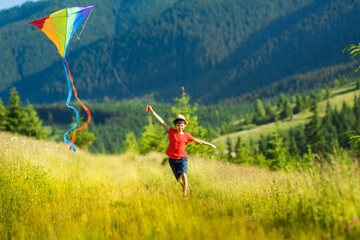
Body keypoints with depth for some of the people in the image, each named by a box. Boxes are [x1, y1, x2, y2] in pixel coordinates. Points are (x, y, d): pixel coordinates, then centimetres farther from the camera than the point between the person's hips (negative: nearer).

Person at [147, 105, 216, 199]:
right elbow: (161, 121, -3)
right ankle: (186, 186, 44)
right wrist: (152, 111, -4)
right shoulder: (172, 132, -1)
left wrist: (210, 144, 15)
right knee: (179, 179, 9)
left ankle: (184, 196, -16)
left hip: (182, 158, -1)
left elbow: (199, 141, 11)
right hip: (172, 159, 1)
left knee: (184, 175, -23)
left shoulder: (186, 135, -1)